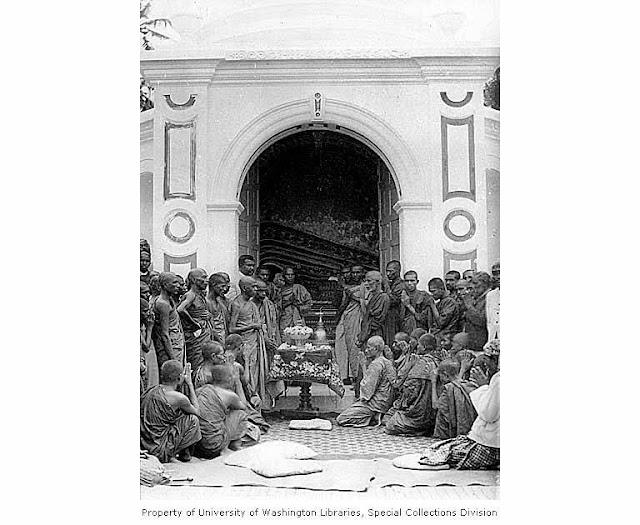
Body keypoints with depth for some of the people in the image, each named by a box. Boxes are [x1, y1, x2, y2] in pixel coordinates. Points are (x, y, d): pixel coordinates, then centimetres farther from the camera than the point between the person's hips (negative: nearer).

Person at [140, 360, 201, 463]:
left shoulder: (151, 391, 6)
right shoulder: (178, 398, -14)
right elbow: (197, 411, 6)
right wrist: (190, 384, 10)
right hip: (159, 452, -7)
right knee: (193, 420, 4)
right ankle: (184, 454, 17)